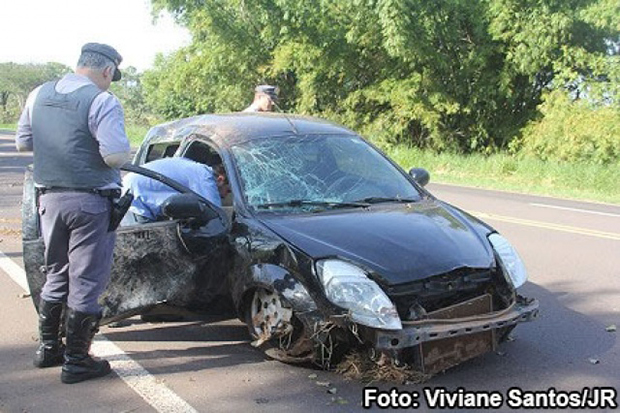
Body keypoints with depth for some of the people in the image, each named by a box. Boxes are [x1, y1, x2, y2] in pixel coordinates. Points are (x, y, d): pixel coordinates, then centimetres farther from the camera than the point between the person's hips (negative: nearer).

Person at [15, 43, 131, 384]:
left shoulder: (39, 95, 8)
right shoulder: (102, 101, -13)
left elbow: (22, 142, 15)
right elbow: (116, 155, -21)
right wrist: (125, 151, 0)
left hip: (49, 199, 7)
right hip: (90, 202, -7)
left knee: (56, 275, 21)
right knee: (85, 282, 3)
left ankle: (48, 348, 31)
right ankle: (76, 361, 10)